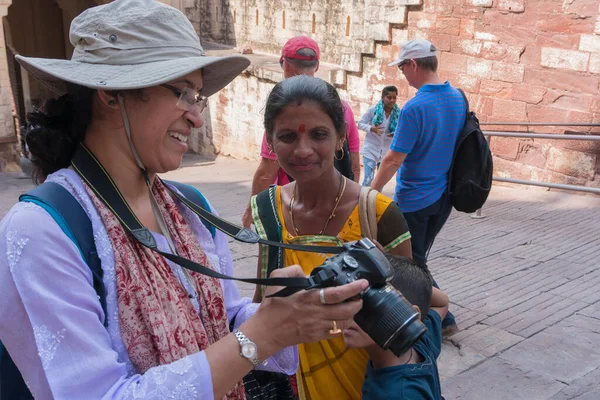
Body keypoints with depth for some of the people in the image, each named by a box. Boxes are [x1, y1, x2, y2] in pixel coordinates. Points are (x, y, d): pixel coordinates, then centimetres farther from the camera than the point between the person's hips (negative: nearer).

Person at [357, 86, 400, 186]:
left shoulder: (398, 113, -7)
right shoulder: (373, 110, -12)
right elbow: (360, 124, -6)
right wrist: (371, 128, -26)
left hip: (387, 151, 3)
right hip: (371, 149, -3)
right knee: (368, 179, -11)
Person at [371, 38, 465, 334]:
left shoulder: (415, 108, -23)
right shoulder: (458, 99, 1)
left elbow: (394, 159, -22)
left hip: (414, 198, -8)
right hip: (444, 196, 8)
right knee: (417, 257, 22)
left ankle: (443, 318, 11)